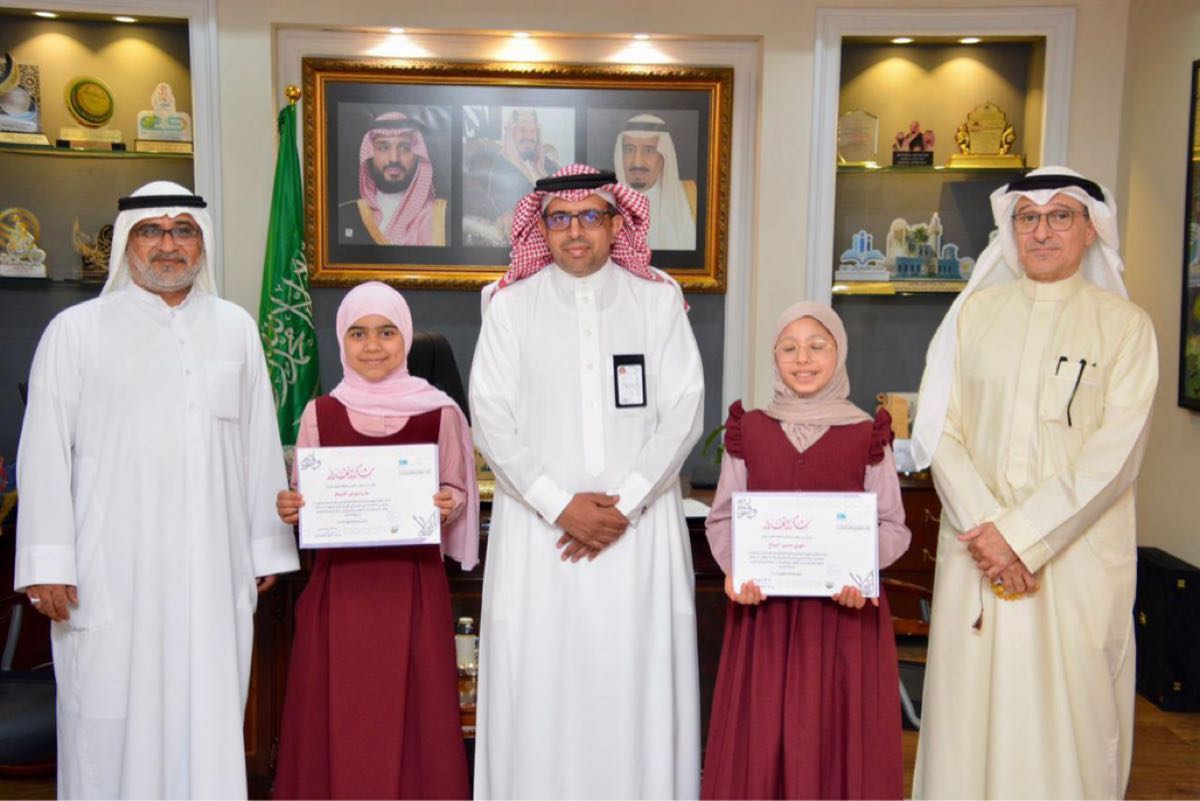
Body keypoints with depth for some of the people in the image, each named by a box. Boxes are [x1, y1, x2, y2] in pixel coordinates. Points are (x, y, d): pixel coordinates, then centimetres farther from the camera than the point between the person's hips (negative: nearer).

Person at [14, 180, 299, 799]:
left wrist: (267, 548, 9)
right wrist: (47, 566, -5)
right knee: (112, 722, 2)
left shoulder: (235, 328, 11)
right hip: (111, 577, -2)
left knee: (210, 723, 5)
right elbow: (45, 454, 1)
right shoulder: (75, 332, 4)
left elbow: (261, 445, 10)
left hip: (214, 569, 2)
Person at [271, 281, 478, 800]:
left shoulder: (440, 413, 0)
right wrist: (289, 510, -11)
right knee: (337, 718, 5)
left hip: (413, 586, -1)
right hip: (339, 587, 1)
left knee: (410, 714, 2)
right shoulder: (320, 414, 4)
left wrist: (450, 505, -14)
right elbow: (304, 502, 10)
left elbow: (459, 493, 6)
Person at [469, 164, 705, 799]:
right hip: (538, 526, 0)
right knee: (537, 680, 1)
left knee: (636, 678, 1)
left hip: (639, 526, 0)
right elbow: (490, 417, -1)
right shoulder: (510, 305, 6)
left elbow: (683, 411, 1)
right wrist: (559, 504, -11)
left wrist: (626, 503, -9)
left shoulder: (659, 299, 7)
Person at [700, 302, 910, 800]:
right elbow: (723, 518, 8)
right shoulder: (749, 431, 5)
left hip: (844, 612, -1)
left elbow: (892, 525, 2)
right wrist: (733, 566, -10)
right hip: (764, 611, 1)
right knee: (760, 738, 4)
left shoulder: (867, 436, 1)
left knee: (837, 735, 4)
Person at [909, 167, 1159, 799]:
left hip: (1077, 552, -2)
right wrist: (985, 528, -11)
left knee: (1069, 716, 2)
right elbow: (938, 427, 1)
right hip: (977, 549, 2)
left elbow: (1114, 453, -7)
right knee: (969, 708, 5)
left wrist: (1023, 534, -14)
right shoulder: (976, 311, 9)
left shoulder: (1124, 324, 2)